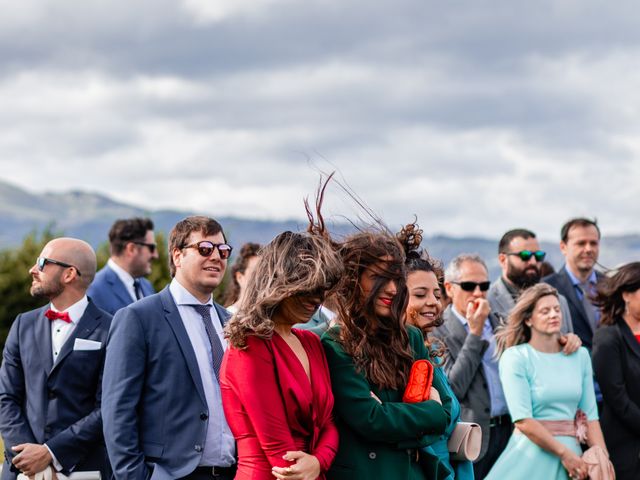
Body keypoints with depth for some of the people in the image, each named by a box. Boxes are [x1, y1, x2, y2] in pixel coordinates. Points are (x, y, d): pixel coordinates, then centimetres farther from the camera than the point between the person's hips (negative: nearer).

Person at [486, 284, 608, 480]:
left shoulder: (580, 355, 8)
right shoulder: (515, 357, -6)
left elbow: (589, 414, 6)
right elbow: (522, 420, -14)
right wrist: (564, 453, -14)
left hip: (571, 449, 4)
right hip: (532, 454, -4)